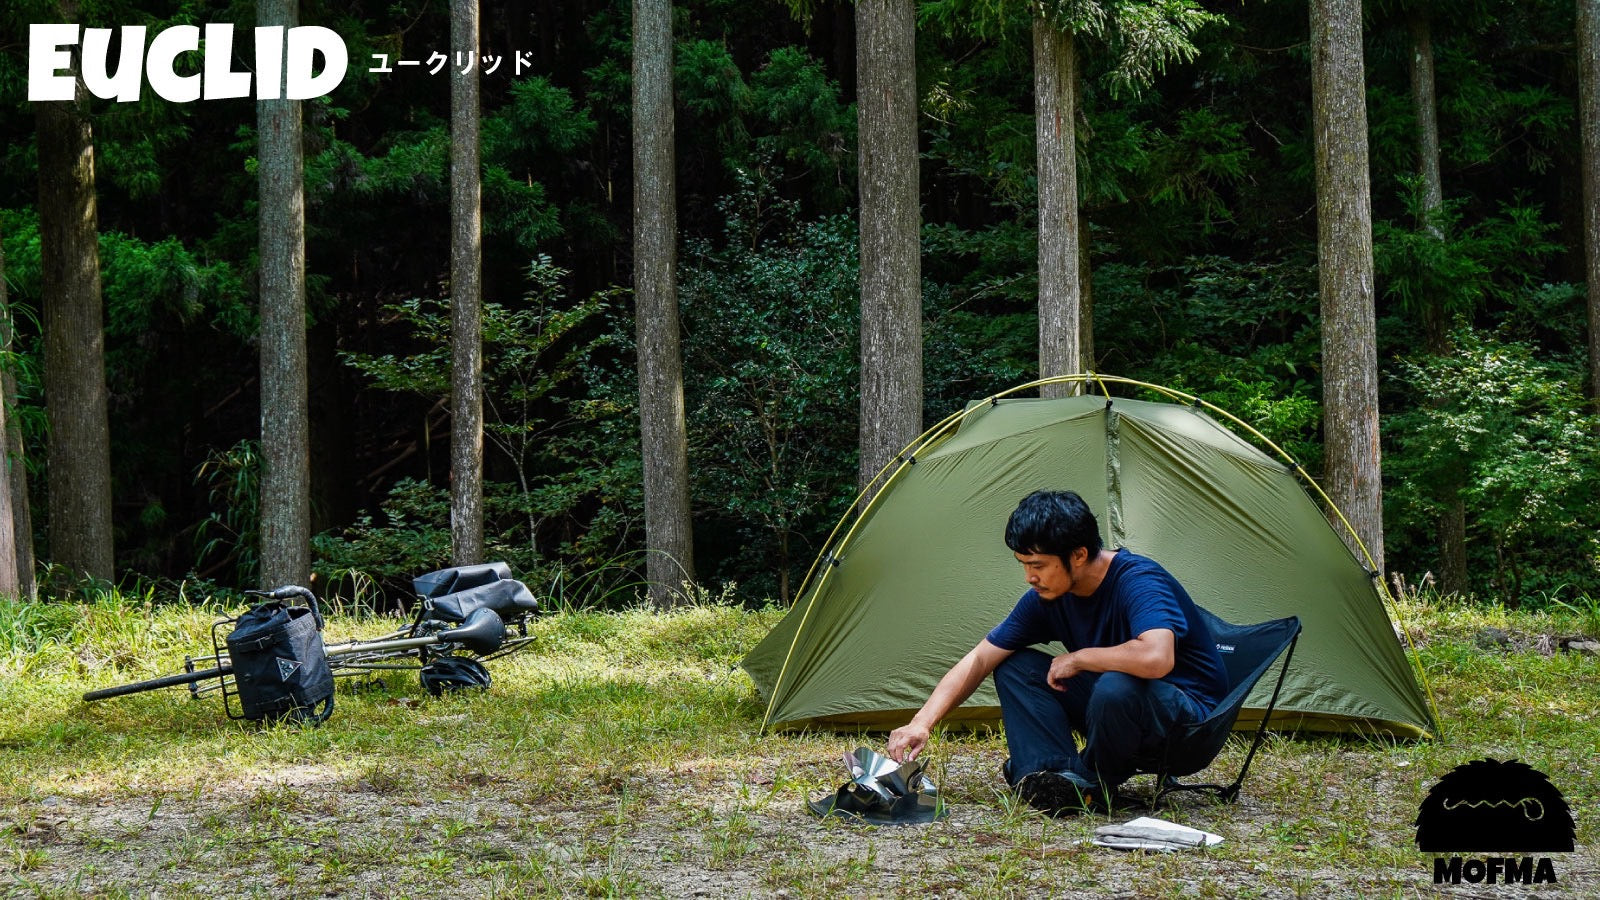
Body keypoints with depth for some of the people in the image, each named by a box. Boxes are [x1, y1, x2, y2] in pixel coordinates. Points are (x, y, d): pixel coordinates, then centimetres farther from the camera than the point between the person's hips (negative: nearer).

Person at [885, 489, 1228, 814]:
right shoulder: (1046, 598, -4)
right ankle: (1058, 774, -18)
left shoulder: (1138, 580, -27)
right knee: (1015, 666, -3)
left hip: (1189, 712, -7)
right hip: (1111, 703, 7)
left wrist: (1078, 659, -28)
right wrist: (922, 722, -12)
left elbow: (1156, 658, -45)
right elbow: (979, 660, 0)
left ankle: (1094, 787, -11)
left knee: (1116, 687, -39)